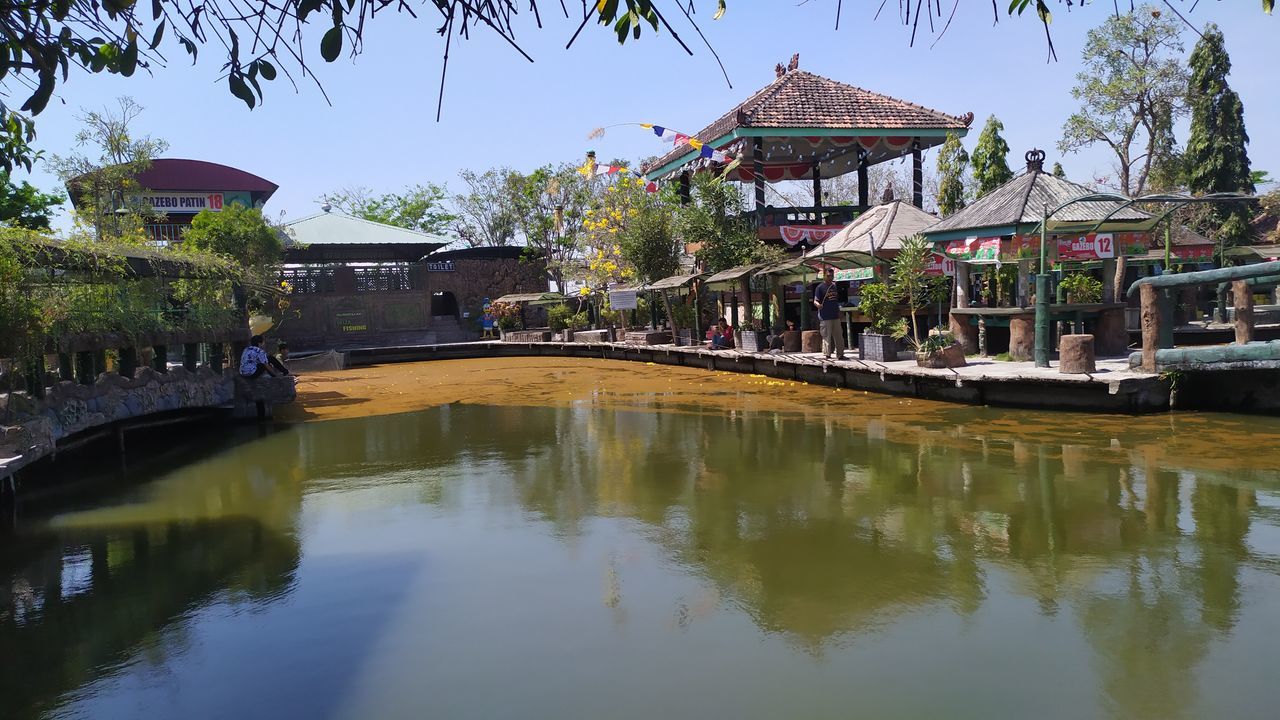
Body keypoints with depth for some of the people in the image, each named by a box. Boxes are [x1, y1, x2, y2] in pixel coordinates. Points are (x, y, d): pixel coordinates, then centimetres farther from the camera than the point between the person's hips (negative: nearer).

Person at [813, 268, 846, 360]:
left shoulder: (834, 287, 16)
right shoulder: (820, 287, -4)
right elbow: (815, 301, -12)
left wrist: (838, 312, 21)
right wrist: (818, 304, -34)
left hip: (836, 317, 7)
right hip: (825, 317, -6)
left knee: (839, 337, 9)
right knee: (826, 337, -6)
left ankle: (840, 355, 16)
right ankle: (826, 355, 0)